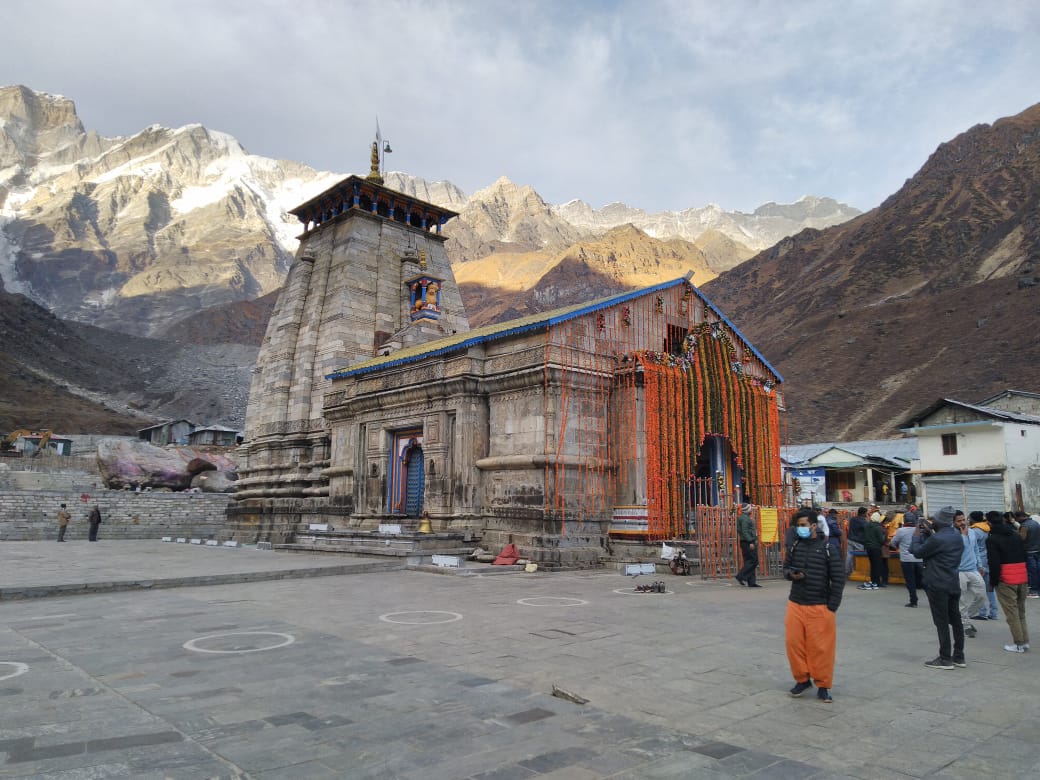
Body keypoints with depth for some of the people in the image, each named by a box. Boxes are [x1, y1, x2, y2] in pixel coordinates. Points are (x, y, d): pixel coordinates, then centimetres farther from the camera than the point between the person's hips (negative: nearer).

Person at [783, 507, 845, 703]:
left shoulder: (827, 548, -8)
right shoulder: (794, 546, 5)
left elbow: (838, 578, -5)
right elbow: (786, 568, 16)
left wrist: (832, 606, -7)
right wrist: (791, 574, -8)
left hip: (820, 607, -4)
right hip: (795, 604, 4)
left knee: (821, 647, 1)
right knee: (793, 643, 4)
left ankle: (823, 685, 18)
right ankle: (802, 679, 23)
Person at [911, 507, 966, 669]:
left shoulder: (937, 539, -22)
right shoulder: (956, 535, 5)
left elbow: (917, 552, -12)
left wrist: (917, 535, 2)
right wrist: (928, 533, 11)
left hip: (938, 586, -8)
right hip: (954, 584, 8)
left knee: (942, 622, -1)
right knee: (955, 620, 13)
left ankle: (945, 659, 4)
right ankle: (959, 657, 20)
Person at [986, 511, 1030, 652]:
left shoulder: (992, 540, -9)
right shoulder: (1017, 536, 12)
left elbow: (994, 563, -14)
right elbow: (1024, 557, 14)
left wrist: (993, 581, -4)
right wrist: (1026, 580, 17)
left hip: (1006, 582, -7)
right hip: (1023, 579, 7)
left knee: (1012, 613, 0)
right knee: (1021, 612, 16)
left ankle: (1019, 644, 3)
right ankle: (1025, 641, 19)